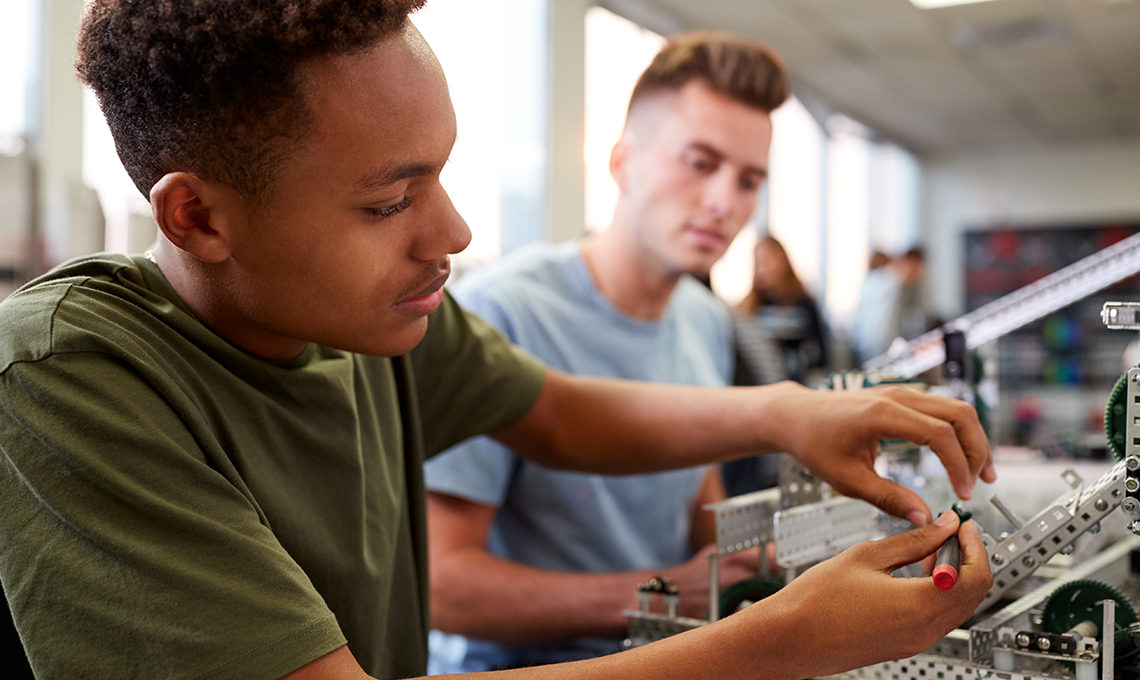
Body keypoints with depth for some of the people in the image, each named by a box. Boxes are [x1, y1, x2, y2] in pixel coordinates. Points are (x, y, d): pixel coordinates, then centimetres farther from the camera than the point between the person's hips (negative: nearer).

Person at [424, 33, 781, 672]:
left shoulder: (710, 324, 4)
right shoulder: (495, 312, -21)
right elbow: (438, 583, -24)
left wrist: (756, 560, -2)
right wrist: (673, 594, -25)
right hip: (518, 662, -5)